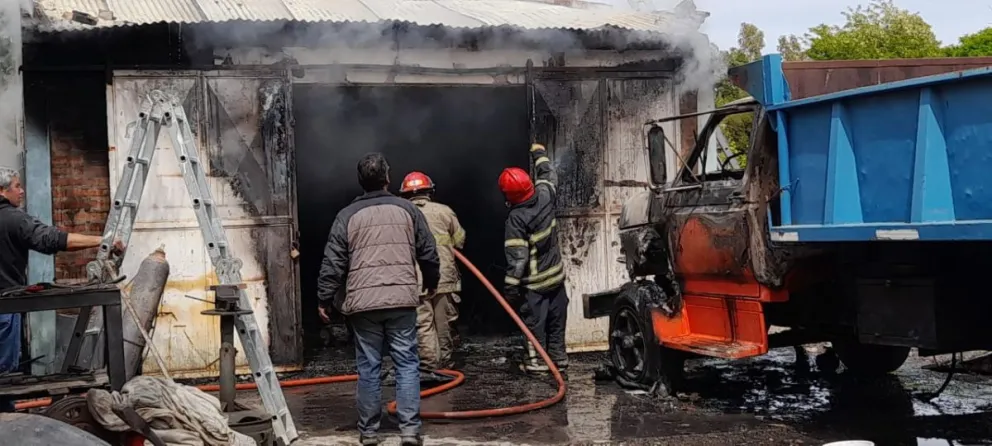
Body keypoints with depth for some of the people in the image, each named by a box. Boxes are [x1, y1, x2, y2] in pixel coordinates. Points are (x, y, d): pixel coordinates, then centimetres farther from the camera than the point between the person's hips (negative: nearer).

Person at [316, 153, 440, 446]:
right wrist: (431, 284, 26)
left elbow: (333, 263, 1)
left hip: (363, 303, 0)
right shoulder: (407, 210, 6)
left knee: (368, 367, 7)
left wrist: (324, 299, 9)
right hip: (401, 300, 0)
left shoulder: (347, 216, 3)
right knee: (407, 364, 4)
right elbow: (429, 254, 9)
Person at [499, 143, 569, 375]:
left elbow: (517, 257, -23)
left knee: (535, 321, 4)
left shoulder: (516, 218, -23)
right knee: (556, 318, 16)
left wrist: (511, 286, -17)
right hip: (556, 273, 7)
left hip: (535, 281, -7)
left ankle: (537, 361, 10)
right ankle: (558, 356, 26)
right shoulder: (545, 195, -8)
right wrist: (540, 154, 32)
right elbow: (549, 176, 17)